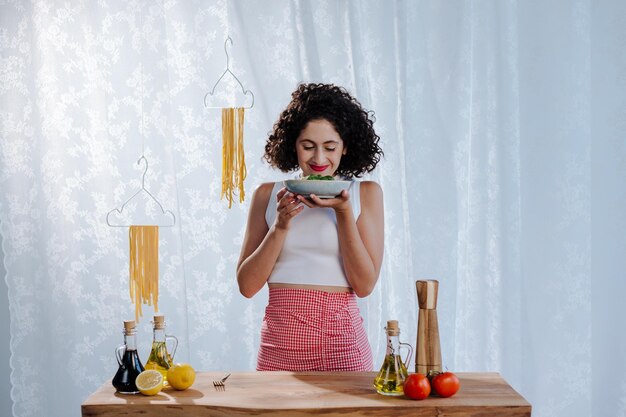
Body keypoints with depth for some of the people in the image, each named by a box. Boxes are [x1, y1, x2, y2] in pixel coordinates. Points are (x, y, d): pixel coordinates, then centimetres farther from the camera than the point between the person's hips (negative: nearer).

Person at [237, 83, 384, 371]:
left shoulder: (366, 193, 5)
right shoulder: (268, 195, 7)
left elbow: (365, 285, -3)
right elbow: (247, 285, 2)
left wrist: (344, 212, -11)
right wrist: (281, 225, -9)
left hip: (341, 341, -1)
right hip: (279, 342, 1)